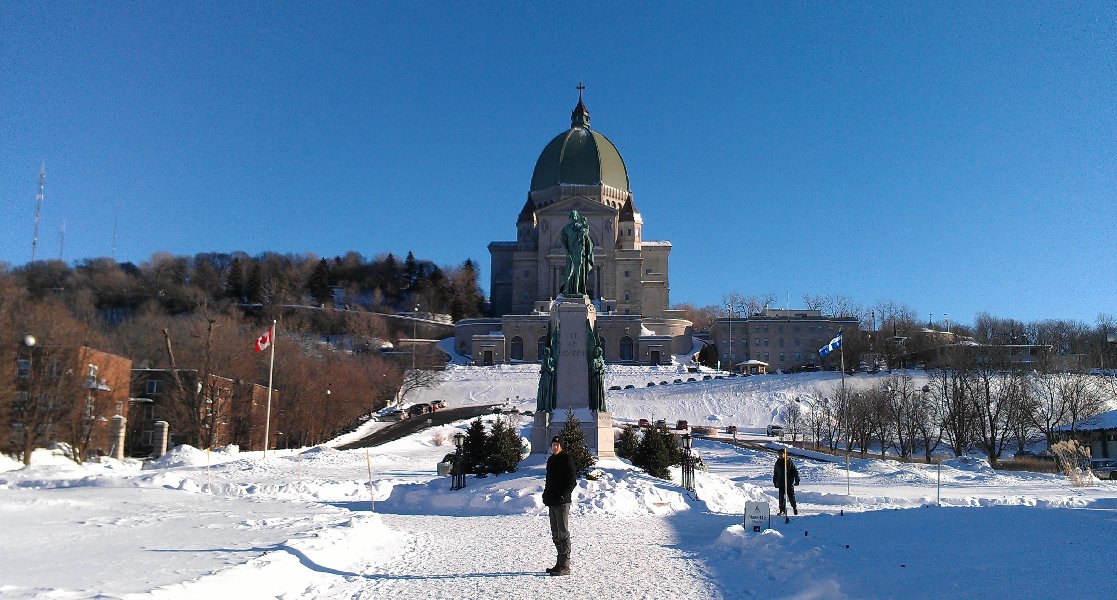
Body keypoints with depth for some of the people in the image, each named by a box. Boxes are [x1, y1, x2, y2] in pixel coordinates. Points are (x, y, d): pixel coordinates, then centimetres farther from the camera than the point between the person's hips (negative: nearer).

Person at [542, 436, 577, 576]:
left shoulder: (566, 459, -7)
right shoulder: (551, 460, 17)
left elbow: (572, 481, -11)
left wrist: (564, 495, -19)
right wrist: (546, 495, 13)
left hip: (562, 502, -9)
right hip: (552, 502, 9)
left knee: (563, 533, -7)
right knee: (555, 534, 13)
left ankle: (565, 566, -4)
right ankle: (560, 564, 21)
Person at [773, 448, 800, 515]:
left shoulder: (789, 462, -5)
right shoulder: (777, 463, 9)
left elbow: (795, 471, -2)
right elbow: (775, 473, 19)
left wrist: (797, 480, -7)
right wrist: (775, 482, 19)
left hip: (789, 483, -4)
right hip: (781, 483, 4)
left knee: (791, 496, 0)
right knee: (781, 497, 3)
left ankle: (795, 508, 18)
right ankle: (782, 510, 11)